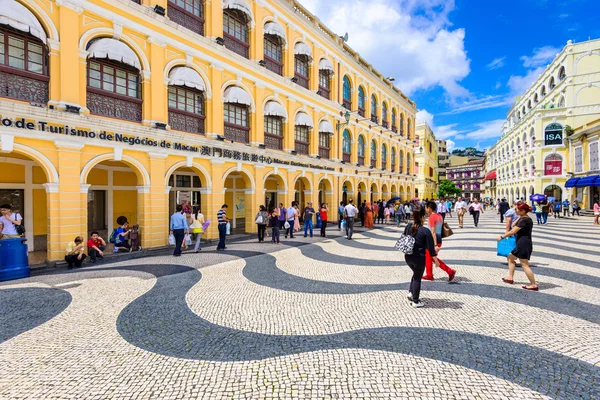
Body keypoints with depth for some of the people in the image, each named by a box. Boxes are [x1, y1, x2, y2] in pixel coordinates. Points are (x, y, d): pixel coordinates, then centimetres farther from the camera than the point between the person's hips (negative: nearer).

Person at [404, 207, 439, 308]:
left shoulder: (408, 227, -1)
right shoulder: (425, 231, -17)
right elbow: (430, 248, -12)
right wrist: (436, 260, -1)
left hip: (408, 257, 5)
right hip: (419, 258, -5)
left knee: (416, 274, 28)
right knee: (418, 278, 10)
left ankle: (411, 293, 25)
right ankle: (416, 302, 20)